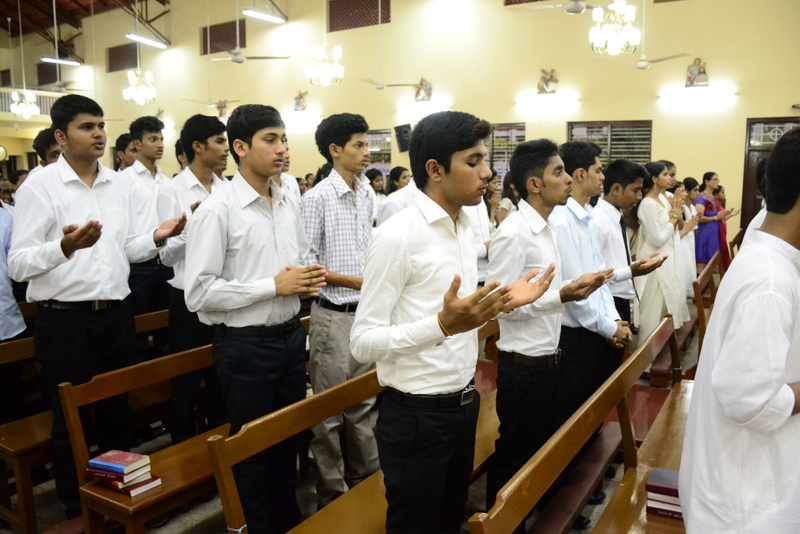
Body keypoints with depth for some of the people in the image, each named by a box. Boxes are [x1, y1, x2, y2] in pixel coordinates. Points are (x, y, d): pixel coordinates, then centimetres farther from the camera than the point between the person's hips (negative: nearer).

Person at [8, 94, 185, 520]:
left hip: (117, 314, 5)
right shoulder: (40, 186, -8)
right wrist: (65, 247, -30)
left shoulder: (117, 184, 9)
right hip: (65, 321, -5)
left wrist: (155, 238, -3)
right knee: (71, 421, 10)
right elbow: (18, 264, -13)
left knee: (117, 411, 17)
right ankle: (77, 512, 29)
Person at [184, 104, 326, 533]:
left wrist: (309, 279, -3)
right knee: (252, 450, 12)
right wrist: (274, 286, -20)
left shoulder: (288, 205, 7)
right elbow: (198, 293, -19)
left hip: (291, 337, 7)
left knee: (288, 440, 21)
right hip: (245, 345, -6)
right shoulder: (217, 211, -14)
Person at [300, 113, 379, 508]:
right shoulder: (317, 198, -12)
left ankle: (366, 480, 34)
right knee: (330, 409, 8)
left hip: (366, 312, 6)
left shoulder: (367, 195, 8)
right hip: (334, 315, -6)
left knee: (361, 403, 18)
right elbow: (306, 264, -13)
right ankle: (332, 494, 24)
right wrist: (355, 281, -18)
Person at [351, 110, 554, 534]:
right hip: (416, 415, -8)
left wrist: (503, 302, 0)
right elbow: (363, 341, -21)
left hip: (462, 405, 8)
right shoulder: (396, 236, -20)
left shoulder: (464, 229, 8)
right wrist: (443, 324, -33)